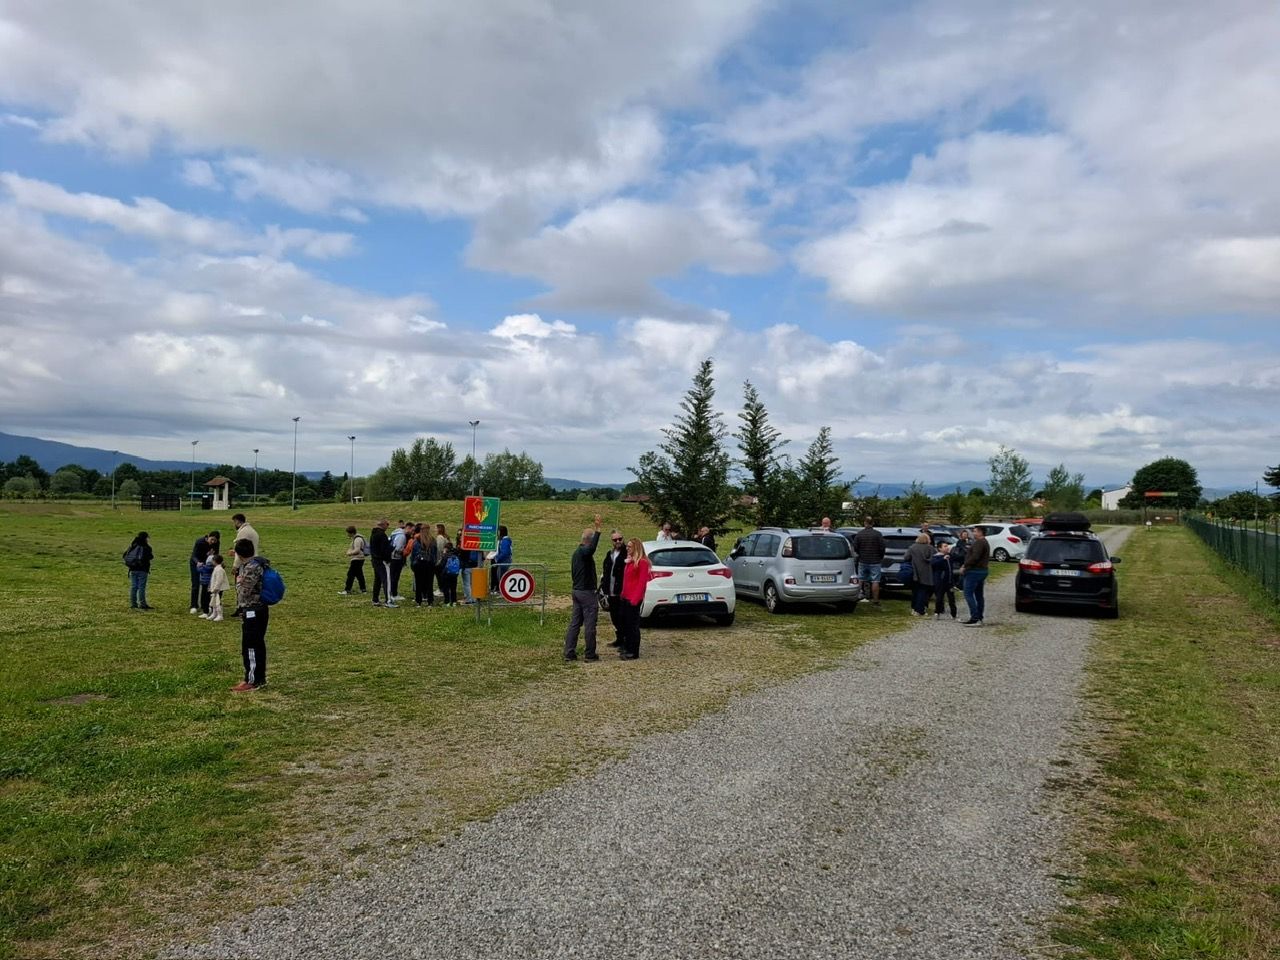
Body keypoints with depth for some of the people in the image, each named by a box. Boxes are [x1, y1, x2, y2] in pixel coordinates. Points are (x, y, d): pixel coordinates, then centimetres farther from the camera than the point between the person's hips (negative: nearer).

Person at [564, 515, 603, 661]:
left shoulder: (576, 552, 14)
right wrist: (598, 529, -46)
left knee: (574, 623, 9)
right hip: (587, 592, -9)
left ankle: (569, 652, 8)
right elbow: (592, 548, -40)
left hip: (576, 590, 9)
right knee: (590, 625, -2)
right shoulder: (584, 552, -16)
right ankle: (590, 654, 3)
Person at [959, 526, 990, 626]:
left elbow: (975, 557, -27)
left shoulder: (979, 543, -15)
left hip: (974, 571, -11)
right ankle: (979, 618, 16)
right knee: (979, 595, 12)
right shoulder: (985, 543, 20)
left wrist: (965, 566, -17)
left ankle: (975, 618, -16)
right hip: (982, 570, 11)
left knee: (968, 594, -11)